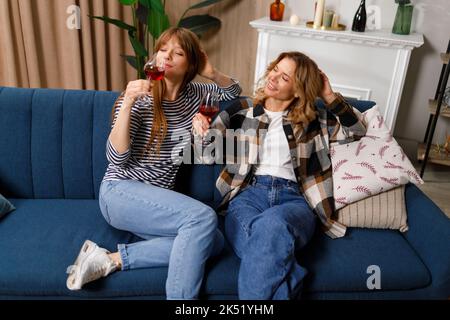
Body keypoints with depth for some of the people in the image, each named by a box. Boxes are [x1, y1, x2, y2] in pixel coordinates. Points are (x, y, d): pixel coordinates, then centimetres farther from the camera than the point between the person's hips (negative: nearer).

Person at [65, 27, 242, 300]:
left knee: (214, 241, -22)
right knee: (204, 217, -30)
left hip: (157, 199, 6)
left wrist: (213, 73, 2)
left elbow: (234, 92, 23)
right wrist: (128, 103, -24)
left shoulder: (193, 93, 8)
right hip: (121, 192, -6)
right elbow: (116, 158, -14)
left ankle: (113, 260, -18)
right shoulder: (138, 98, -7)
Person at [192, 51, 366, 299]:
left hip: (294, 197, 1)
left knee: (271, 225, -40)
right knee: (269, 242, -40)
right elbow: (208, 153, 16)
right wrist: (202, 131, -7)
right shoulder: (241, 110, 18)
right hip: (248, 192, 0)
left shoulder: (312, 119, 21)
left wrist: (329, 96, 14)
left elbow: (356, 130, 21)